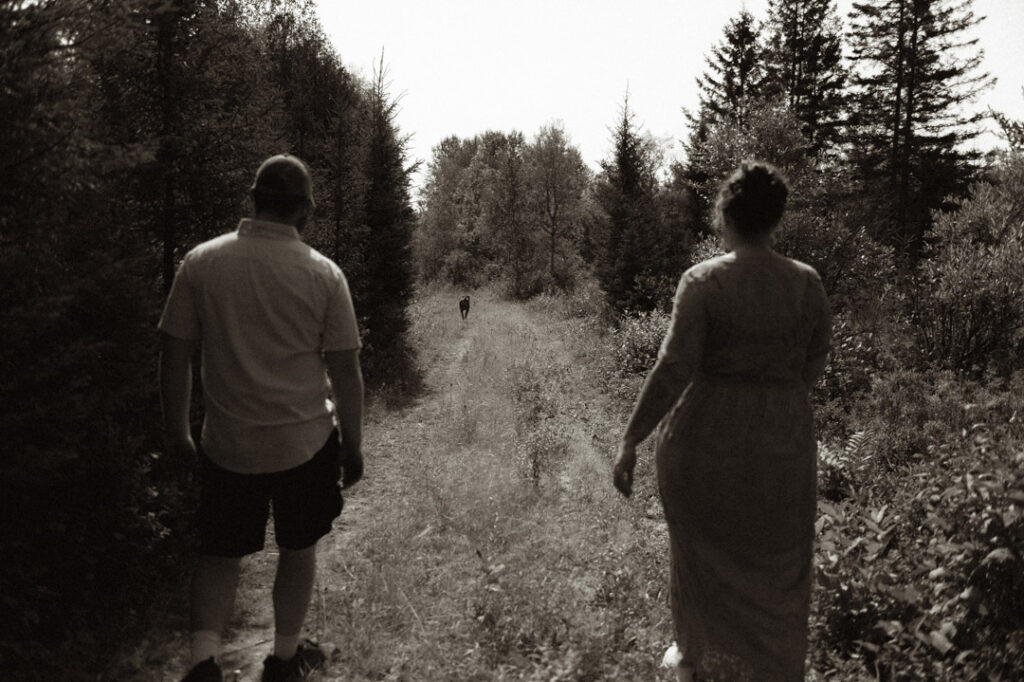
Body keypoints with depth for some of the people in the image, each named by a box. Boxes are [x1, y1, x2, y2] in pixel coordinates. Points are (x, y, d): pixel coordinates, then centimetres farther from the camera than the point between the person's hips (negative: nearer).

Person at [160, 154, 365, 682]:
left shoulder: (200, 263, -6)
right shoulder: (324, 275, -10)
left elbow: (174, 355, -2)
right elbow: (345, 371, -7)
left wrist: (176, 430, 11)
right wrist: (353, 446, 5)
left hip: (227, 445, 1)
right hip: (306, 442, -1)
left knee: (220, 556, 18)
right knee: (298, 550, 19)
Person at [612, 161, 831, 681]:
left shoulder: (701, 282, -13)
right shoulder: (806, 283, -4)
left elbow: (673, 370, -18)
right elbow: (812, 365, 5)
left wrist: (630, 441, -13)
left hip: (706, 437, -1)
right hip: (782, 443, 1)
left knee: (700, 551, 20)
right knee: (776, 568, 15)